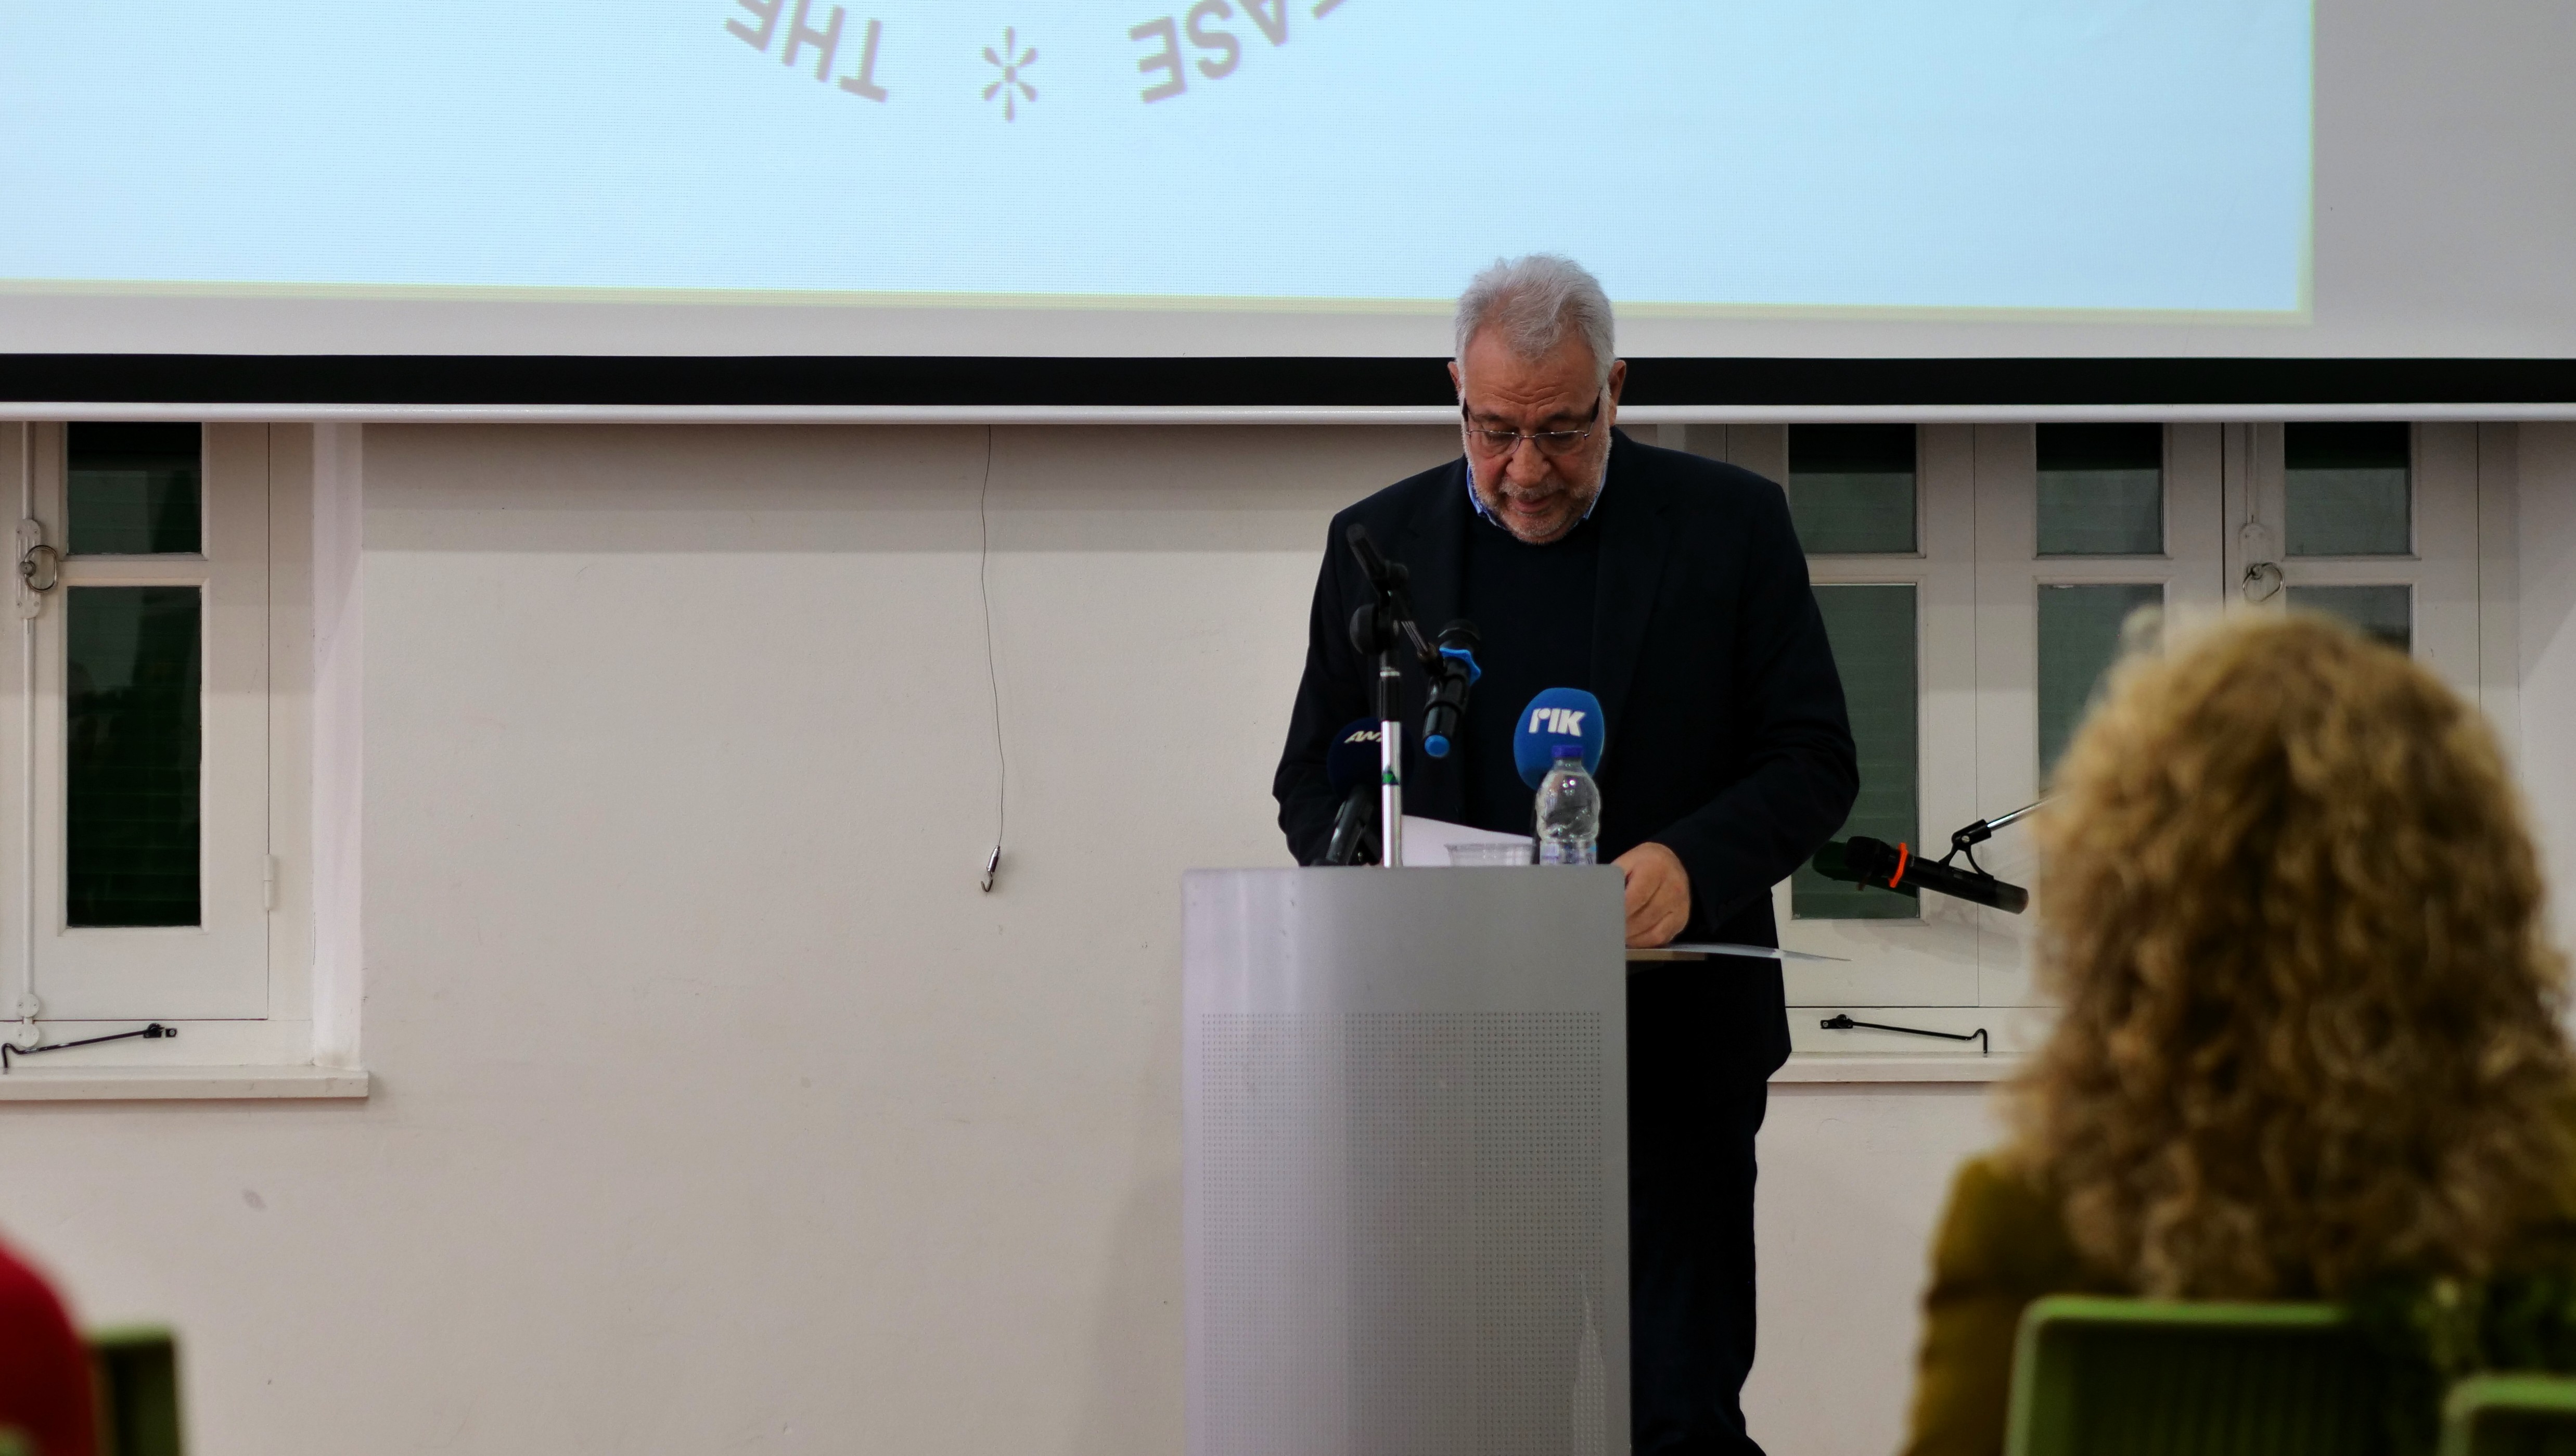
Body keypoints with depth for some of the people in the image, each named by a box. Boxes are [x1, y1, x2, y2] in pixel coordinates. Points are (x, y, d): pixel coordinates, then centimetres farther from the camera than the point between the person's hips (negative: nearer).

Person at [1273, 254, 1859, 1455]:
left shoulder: (1730, 524, 2)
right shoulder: (1378, 541, 9)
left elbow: (1813, 759, 1)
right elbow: (1314, 778, 12)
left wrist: (1692, 863, -18)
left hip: (1671, 1046, -2)